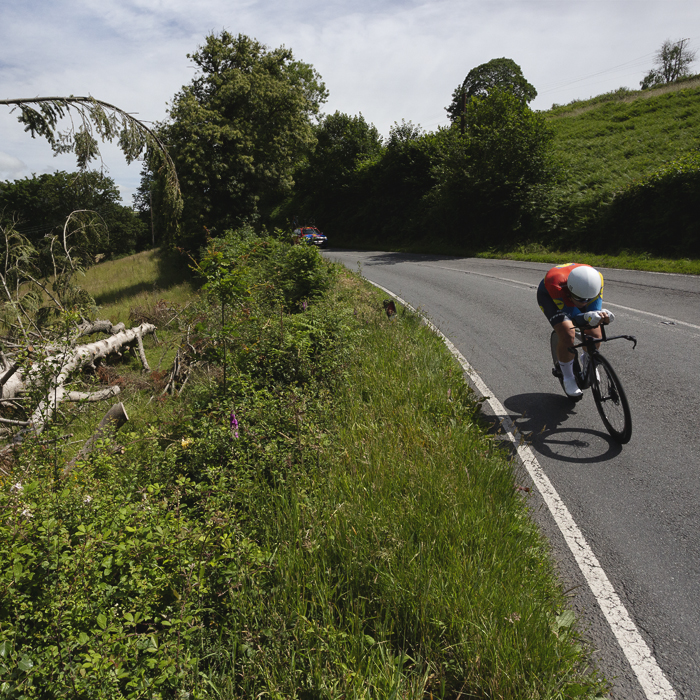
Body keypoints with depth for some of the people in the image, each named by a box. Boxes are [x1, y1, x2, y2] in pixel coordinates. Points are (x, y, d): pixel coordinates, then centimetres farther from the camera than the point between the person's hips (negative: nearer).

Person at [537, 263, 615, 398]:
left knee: (595, 335, -9)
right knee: (568, 335, -26)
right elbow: (574, 317, -40)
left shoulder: (596, 278, -34)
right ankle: (568, 379, -1)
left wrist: (602, 315, -52)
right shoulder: (555, 281, -44)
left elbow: (594, 309, -28)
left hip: (572, 293, 4)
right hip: (549, 295, -4)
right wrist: (587, 318, -62)